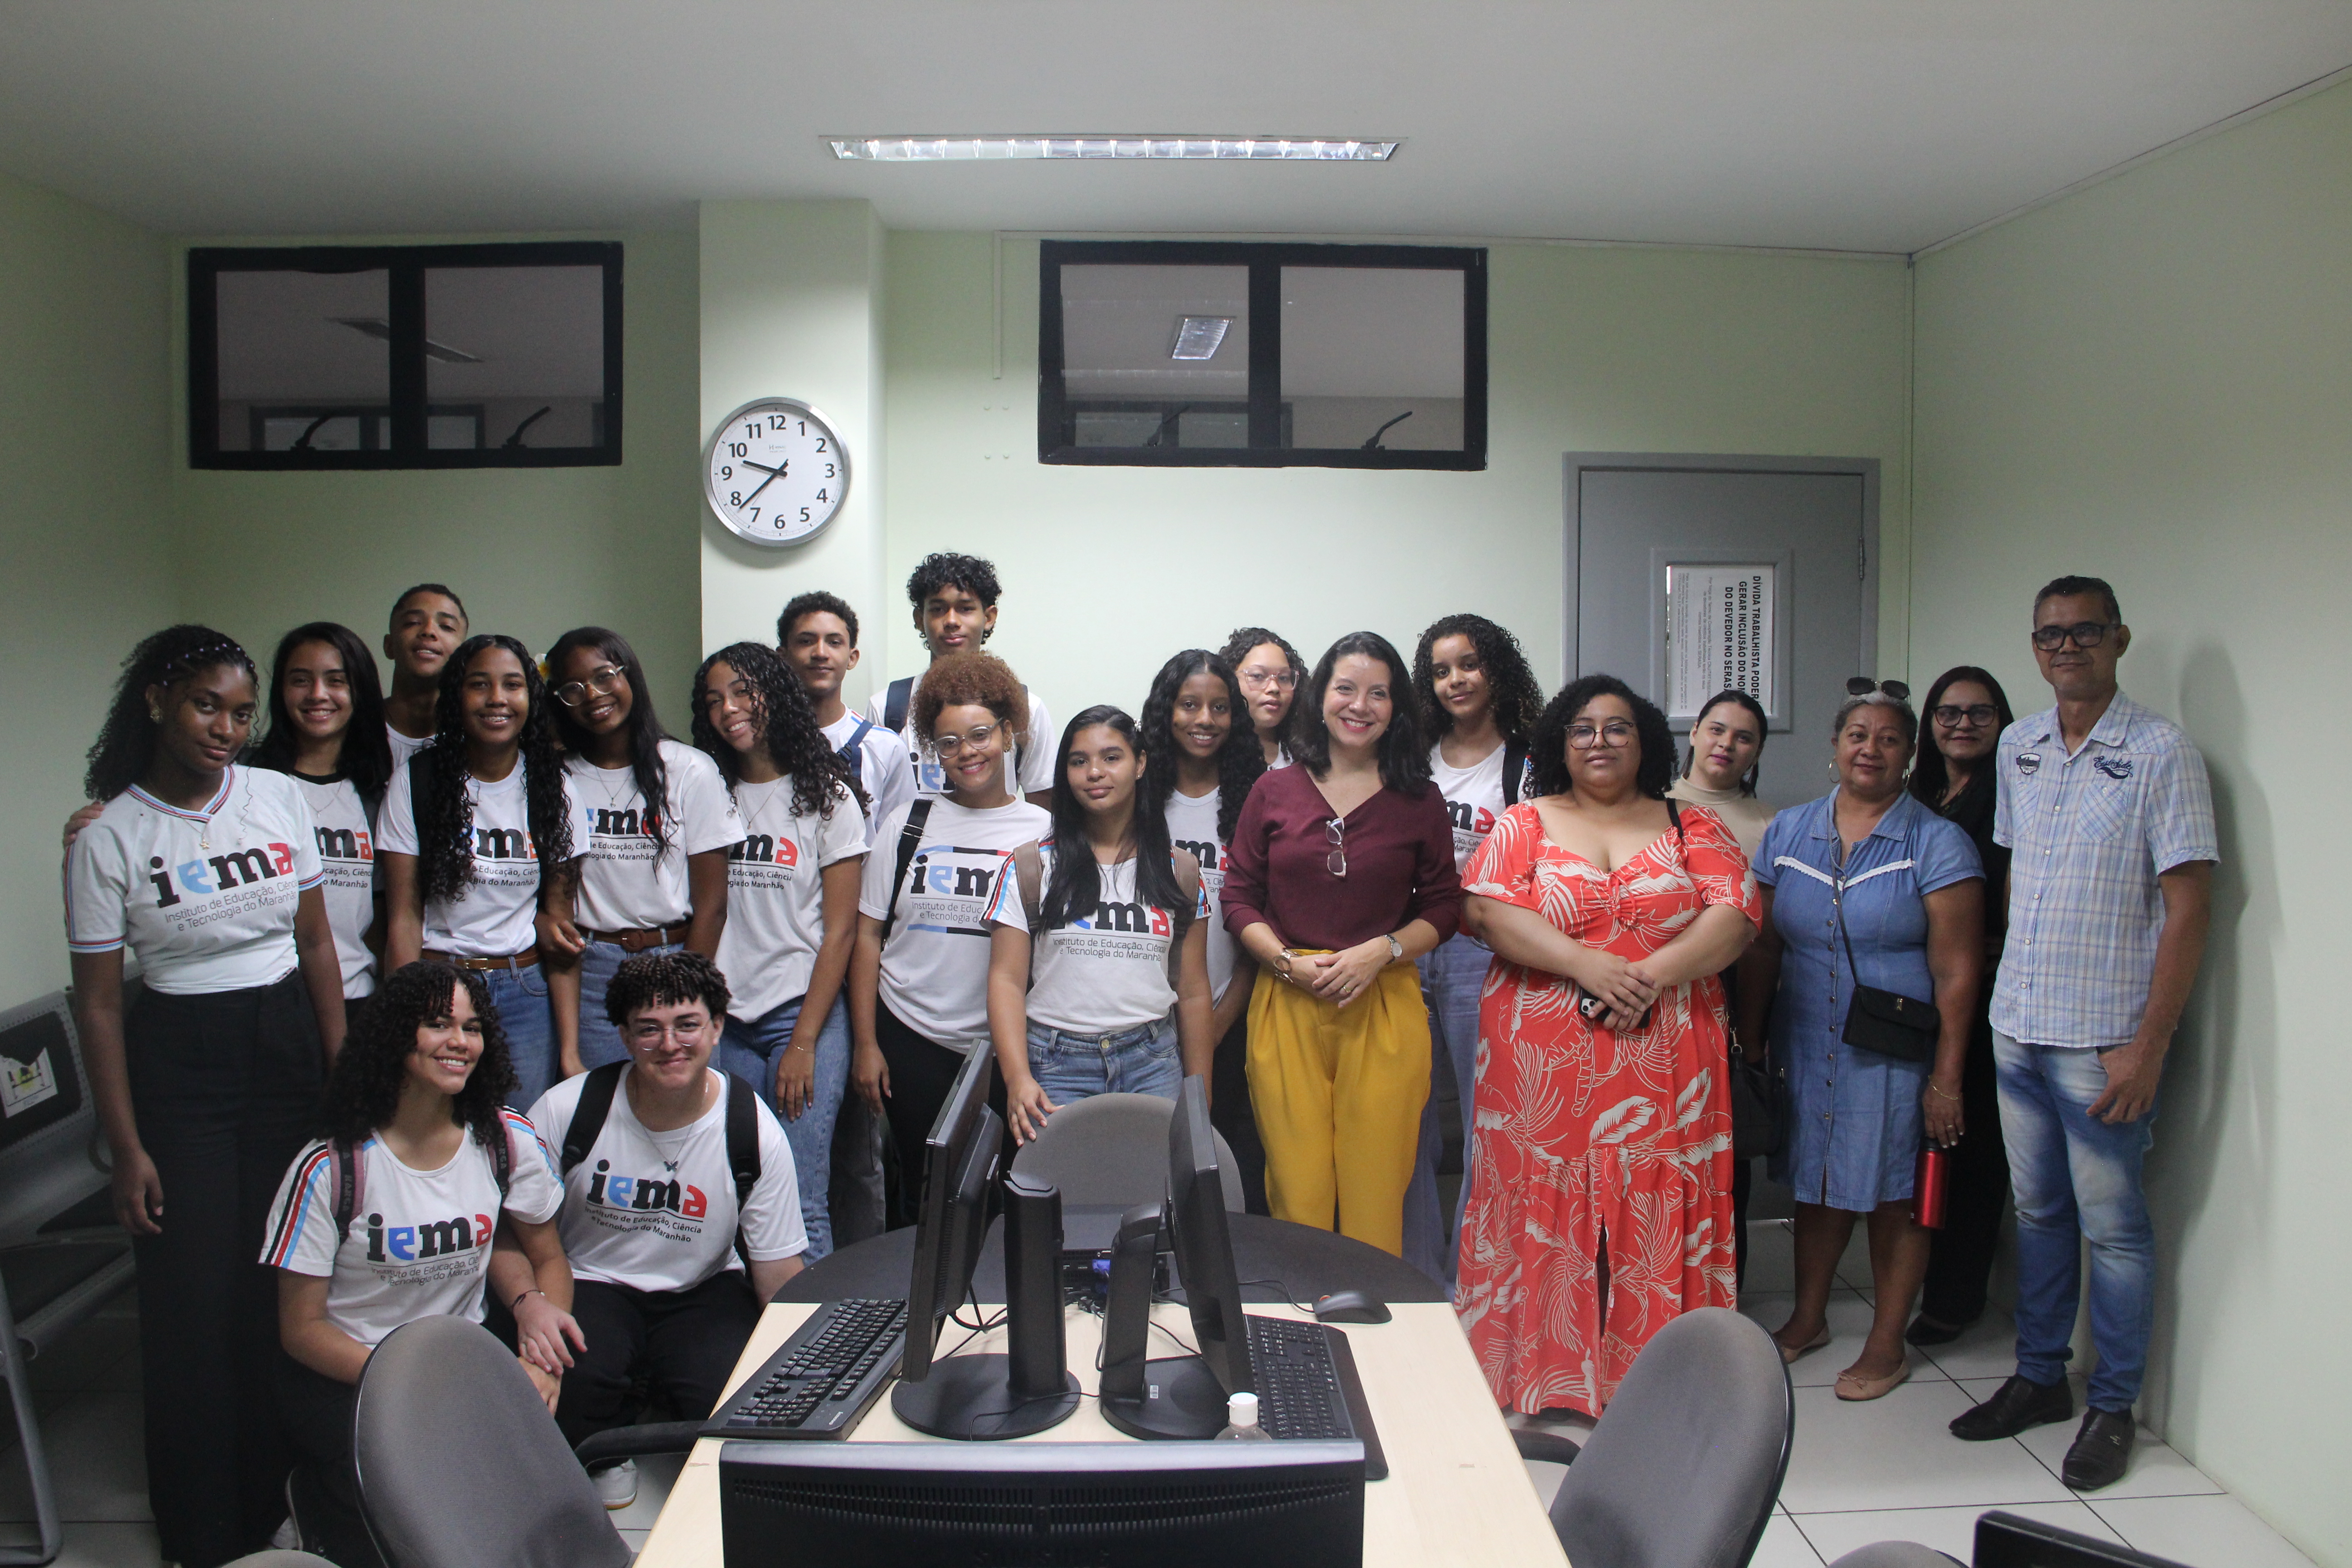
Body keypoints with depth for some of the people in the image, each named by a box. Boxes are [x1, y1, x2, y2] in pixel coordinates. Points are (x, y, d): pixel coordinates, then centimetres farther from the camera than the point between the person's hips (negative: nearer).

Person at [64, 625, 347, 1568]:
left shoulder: (278, 799, 1)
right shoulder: (107, 840, -7)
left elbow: (317, 945, 7)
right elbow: (98, 1002, -4)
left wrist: (346, 1077, 3)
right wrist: (127, 1148, -6)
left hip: (288, 1045, 2)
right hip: (178, 1068, -2)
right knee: (197, 1298, 2)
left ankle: (284, 1489, 22)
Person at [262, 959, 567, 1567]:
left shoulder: (509, 1143, -5)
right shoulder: (330, 1168, -15)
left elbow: (548, 1259, 6)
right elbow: (302, 1327, -9)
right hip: (342, 1372, -3)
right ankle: (318, 1498, 9)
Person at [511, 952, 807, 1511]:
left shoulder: (754, 1131, -12)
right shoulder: (568, 1110, -13)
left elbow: (780, 1274, -9)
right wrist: (529, 1301, -23)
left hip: (705, 1291, 0)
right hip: (591, 1283, 0)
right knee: (567, 1381, -32)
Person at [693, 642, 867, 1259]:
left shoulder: (825, 795, 0)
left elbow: (840, 931, -3)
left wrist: (804, 1042, -9)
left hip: (804, 1015, -3)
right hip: (726, 1021, 4)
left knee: (799, 1203, -8)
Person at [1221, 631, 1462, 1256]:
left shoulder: (1418, 801, 7)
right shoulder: (1274, 792, 7)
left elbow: (1444, 906, 8)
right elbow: (1238, 899, 8)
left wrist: (1380, 952, -9)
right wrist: (1290, 963, -8)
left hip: (1385, 1005, 0)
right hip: (1287, 1002, 0)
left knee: (1376, 1188, 1)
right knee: (1297, 1187, 1)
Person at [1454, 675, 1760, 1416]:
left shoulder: (1692, 827, 11)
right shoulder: (1524, 825, 8)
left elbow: (1735, 915, -2)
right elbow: (1490, 912, -7)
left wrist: (1652, 976, -16)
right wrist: (1588, 967, -17)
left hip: (1664, 1062, 1)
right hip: (1543, 1061, -1)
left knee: (1656, 1209, 2)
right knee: (1545, 1207, 2)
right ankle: (1542, 1370, 14)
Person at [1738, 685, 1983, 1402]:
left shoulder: (1937, 843, -7)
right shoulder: (1788, 832, 5)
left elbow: (1956, 972, -10)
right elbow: (1762, 949, 8)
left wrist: (1946, 1077, -13)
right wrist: (1748, 1045, 6)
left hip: (1895, 1055, -3)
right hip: (1805, 1047, 4)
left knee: (1894, 1194, 6)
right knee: (1816, 1183, 15)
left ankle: (1887, 1344, 23)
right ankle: (1808, 1318, 33)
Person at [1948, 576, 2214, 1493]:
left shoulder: (2160, 753, -10)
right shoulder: (2017, 747, 8)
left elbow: (2189, 907, -12)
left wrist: (2148, 1045, -16)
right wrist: (2008, 981, 12)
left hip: (2102, 1038, -5)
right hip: (2016, 1028, 5)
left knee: (2111, 1226, 5)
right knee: (2038, 1210, 16)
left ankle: (2113, 1408, 19)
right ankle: (2039, 1377, 29)